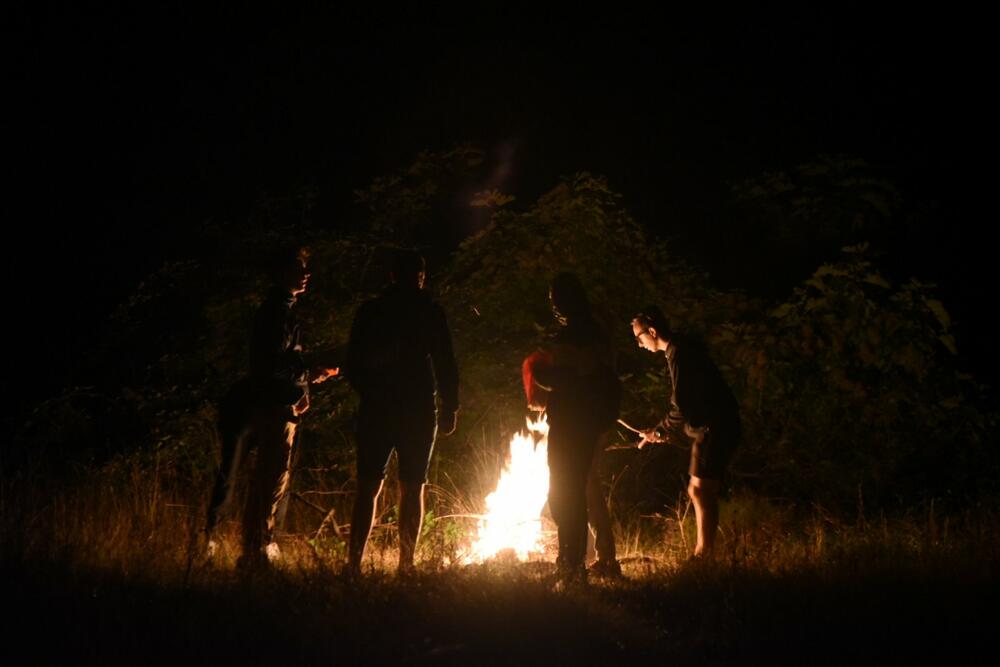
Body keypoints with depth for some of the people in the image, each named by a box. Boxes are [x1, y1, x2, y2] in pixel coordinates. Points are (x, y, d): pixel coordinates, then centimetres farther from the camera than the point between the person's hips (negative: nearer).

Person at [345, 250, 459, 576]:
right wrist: (449, 408, 2)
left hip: (376, 410, 2)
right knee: (412, 488, 5)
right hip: (418, 411, -2)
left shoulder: (369, 311, 5)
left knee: (368, 487, 6)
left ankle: (354, 561, -3)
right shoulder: (430, 312, -3)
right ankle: (406, 563, 2)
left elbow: (353, 365, 8)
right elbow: (445, 365, -5)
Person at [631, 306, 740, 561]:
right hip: (711, 427, 10)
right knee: (700, 490, 11)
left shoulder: (678, 353, -16)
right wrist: (664, 431, 16)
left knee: (701, 489, -12)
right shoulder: (681, 349, 16)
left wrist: (661, 431, -4)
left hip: (715, 426, -10)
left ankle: (704, 552, -12)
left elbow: (682, 406, -19)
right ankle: (704, 551, 14)